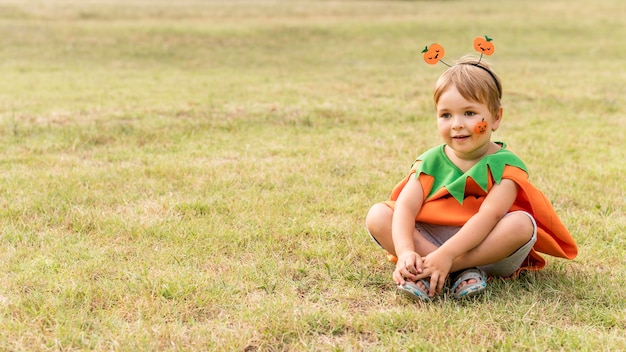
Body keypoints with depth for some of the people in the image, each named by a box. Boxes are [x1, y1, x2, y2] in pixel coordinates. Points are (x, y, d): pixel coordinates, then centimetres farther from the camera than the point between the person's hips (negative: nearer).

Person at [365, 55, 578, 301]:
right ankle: (463, 271, -28)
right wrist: (405, 251, -34)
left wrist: (446, 254, -37)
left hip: (483, 246, -3)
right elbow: (406, 206, -14)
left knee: (521, 224, -32)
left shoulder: (505, 165, -10)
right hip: (429, 241, 3)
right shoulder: (430, 162, 1)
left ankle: (423, 273, -30)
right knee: (377, 215, -16)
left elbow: (488, 216, -25)